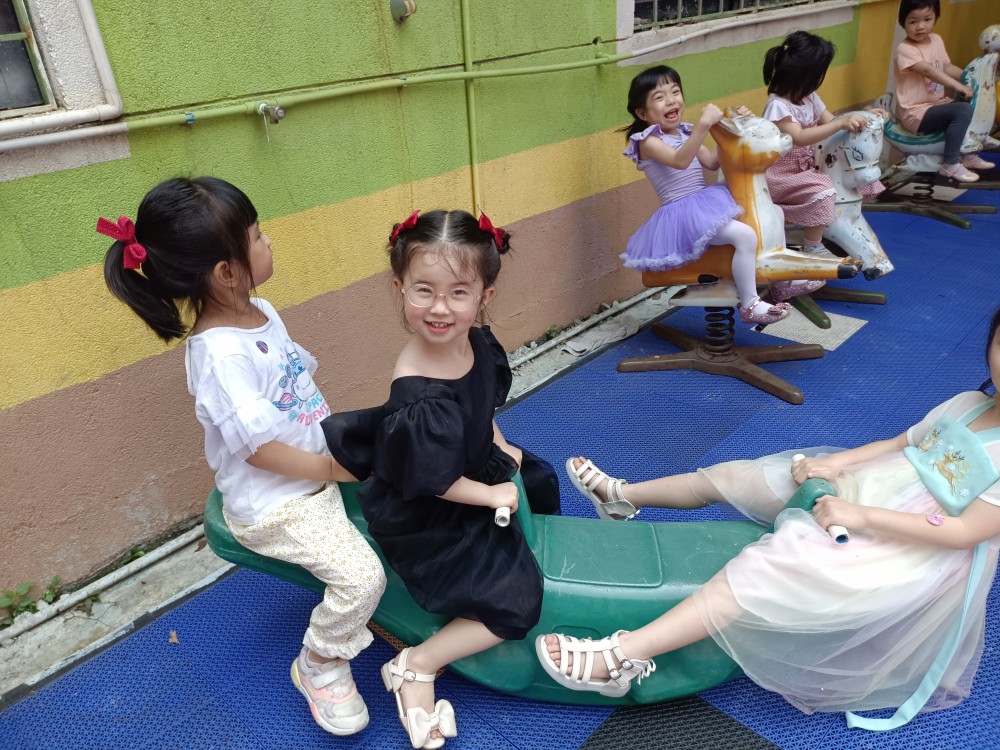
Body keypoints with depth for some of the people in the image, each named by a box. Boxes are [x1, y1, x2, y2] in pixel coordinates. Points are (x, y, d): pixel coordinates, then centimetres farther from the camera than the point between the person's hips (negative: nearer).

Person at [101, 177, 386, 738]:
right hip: (272, 505, -9)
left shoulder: (261, 312, 1)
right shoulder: (221, 353, -27)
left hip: (314, 471, 10)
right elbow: (259, 448, -25)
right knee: (362, 576, -20)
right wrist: (331, 469, -15)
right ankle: (319, 667, 11)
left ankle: (347, 619, 31)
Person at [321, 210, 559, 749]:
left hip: (475, 468, 9)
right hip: (427, 524, -9)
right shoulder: (418, 400, -38)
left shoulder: (478, 342, -14)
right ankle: (416, 668, 4)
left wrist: (500, 447, 9)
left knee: (540, 482, 30)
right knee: (517, 602, -7)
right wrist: (493, 496, -13)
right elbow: (433, 481, -26)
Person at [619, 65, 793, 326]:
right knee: (745, 236, -28)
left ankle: (779, 280, 21)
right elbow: (680, 161, -30)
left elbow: (712, 162, 14)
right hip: (683, 214, -9)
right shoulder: (647, 140, -12)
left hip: (705, 203, 10)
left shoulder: (685, 133, 14)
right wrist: (704, 124, -38)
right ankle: (749, 305, -15)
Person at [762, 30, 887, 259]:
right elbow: (799, 138, -33)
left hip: (808, 166, 9)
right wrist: (842, 123, -36)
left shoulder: (809, 97, 6)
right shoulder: (778, 105, -22)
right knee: (822, 192, -30)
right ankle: (812, 248, -13)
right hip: (782, 174, -9)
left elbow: (829, 121, 11)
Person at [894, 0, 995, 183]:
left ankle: (968, 155, 23)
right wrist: (959, 87, -32)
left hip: (937, 104, 9)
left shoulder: (936, 40, 8)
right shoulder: (904, 49, -19)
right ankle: (950, 165, -16)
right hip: (916, 113, -9)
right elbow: (929, 71, -28)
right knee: (964, 110, -25)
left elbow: (947, 67, 15)